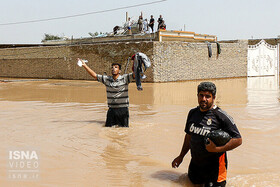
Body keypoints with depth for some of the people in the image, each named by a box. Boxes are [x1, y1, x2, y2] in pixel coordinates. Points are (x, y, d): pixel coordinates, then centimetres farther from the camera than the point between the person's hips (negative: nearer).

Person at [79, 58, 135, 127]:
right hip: (111, 109, 3)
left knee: (124, 128, 2)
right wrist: (85, 66, 3)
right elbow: (94, 75, 8)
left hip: (123, 109, -3)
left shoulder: (124, 78, -6)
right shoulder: (107, 79, 4)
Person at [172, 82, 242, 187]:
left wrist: (217, 149, -23)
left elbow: (238, 140, -14)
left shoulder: (221, 116, -13)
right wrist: (181, 156, 20)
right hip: (195, 164, 6)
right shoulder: (192, 113, 6)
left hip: (214, 165, -6)